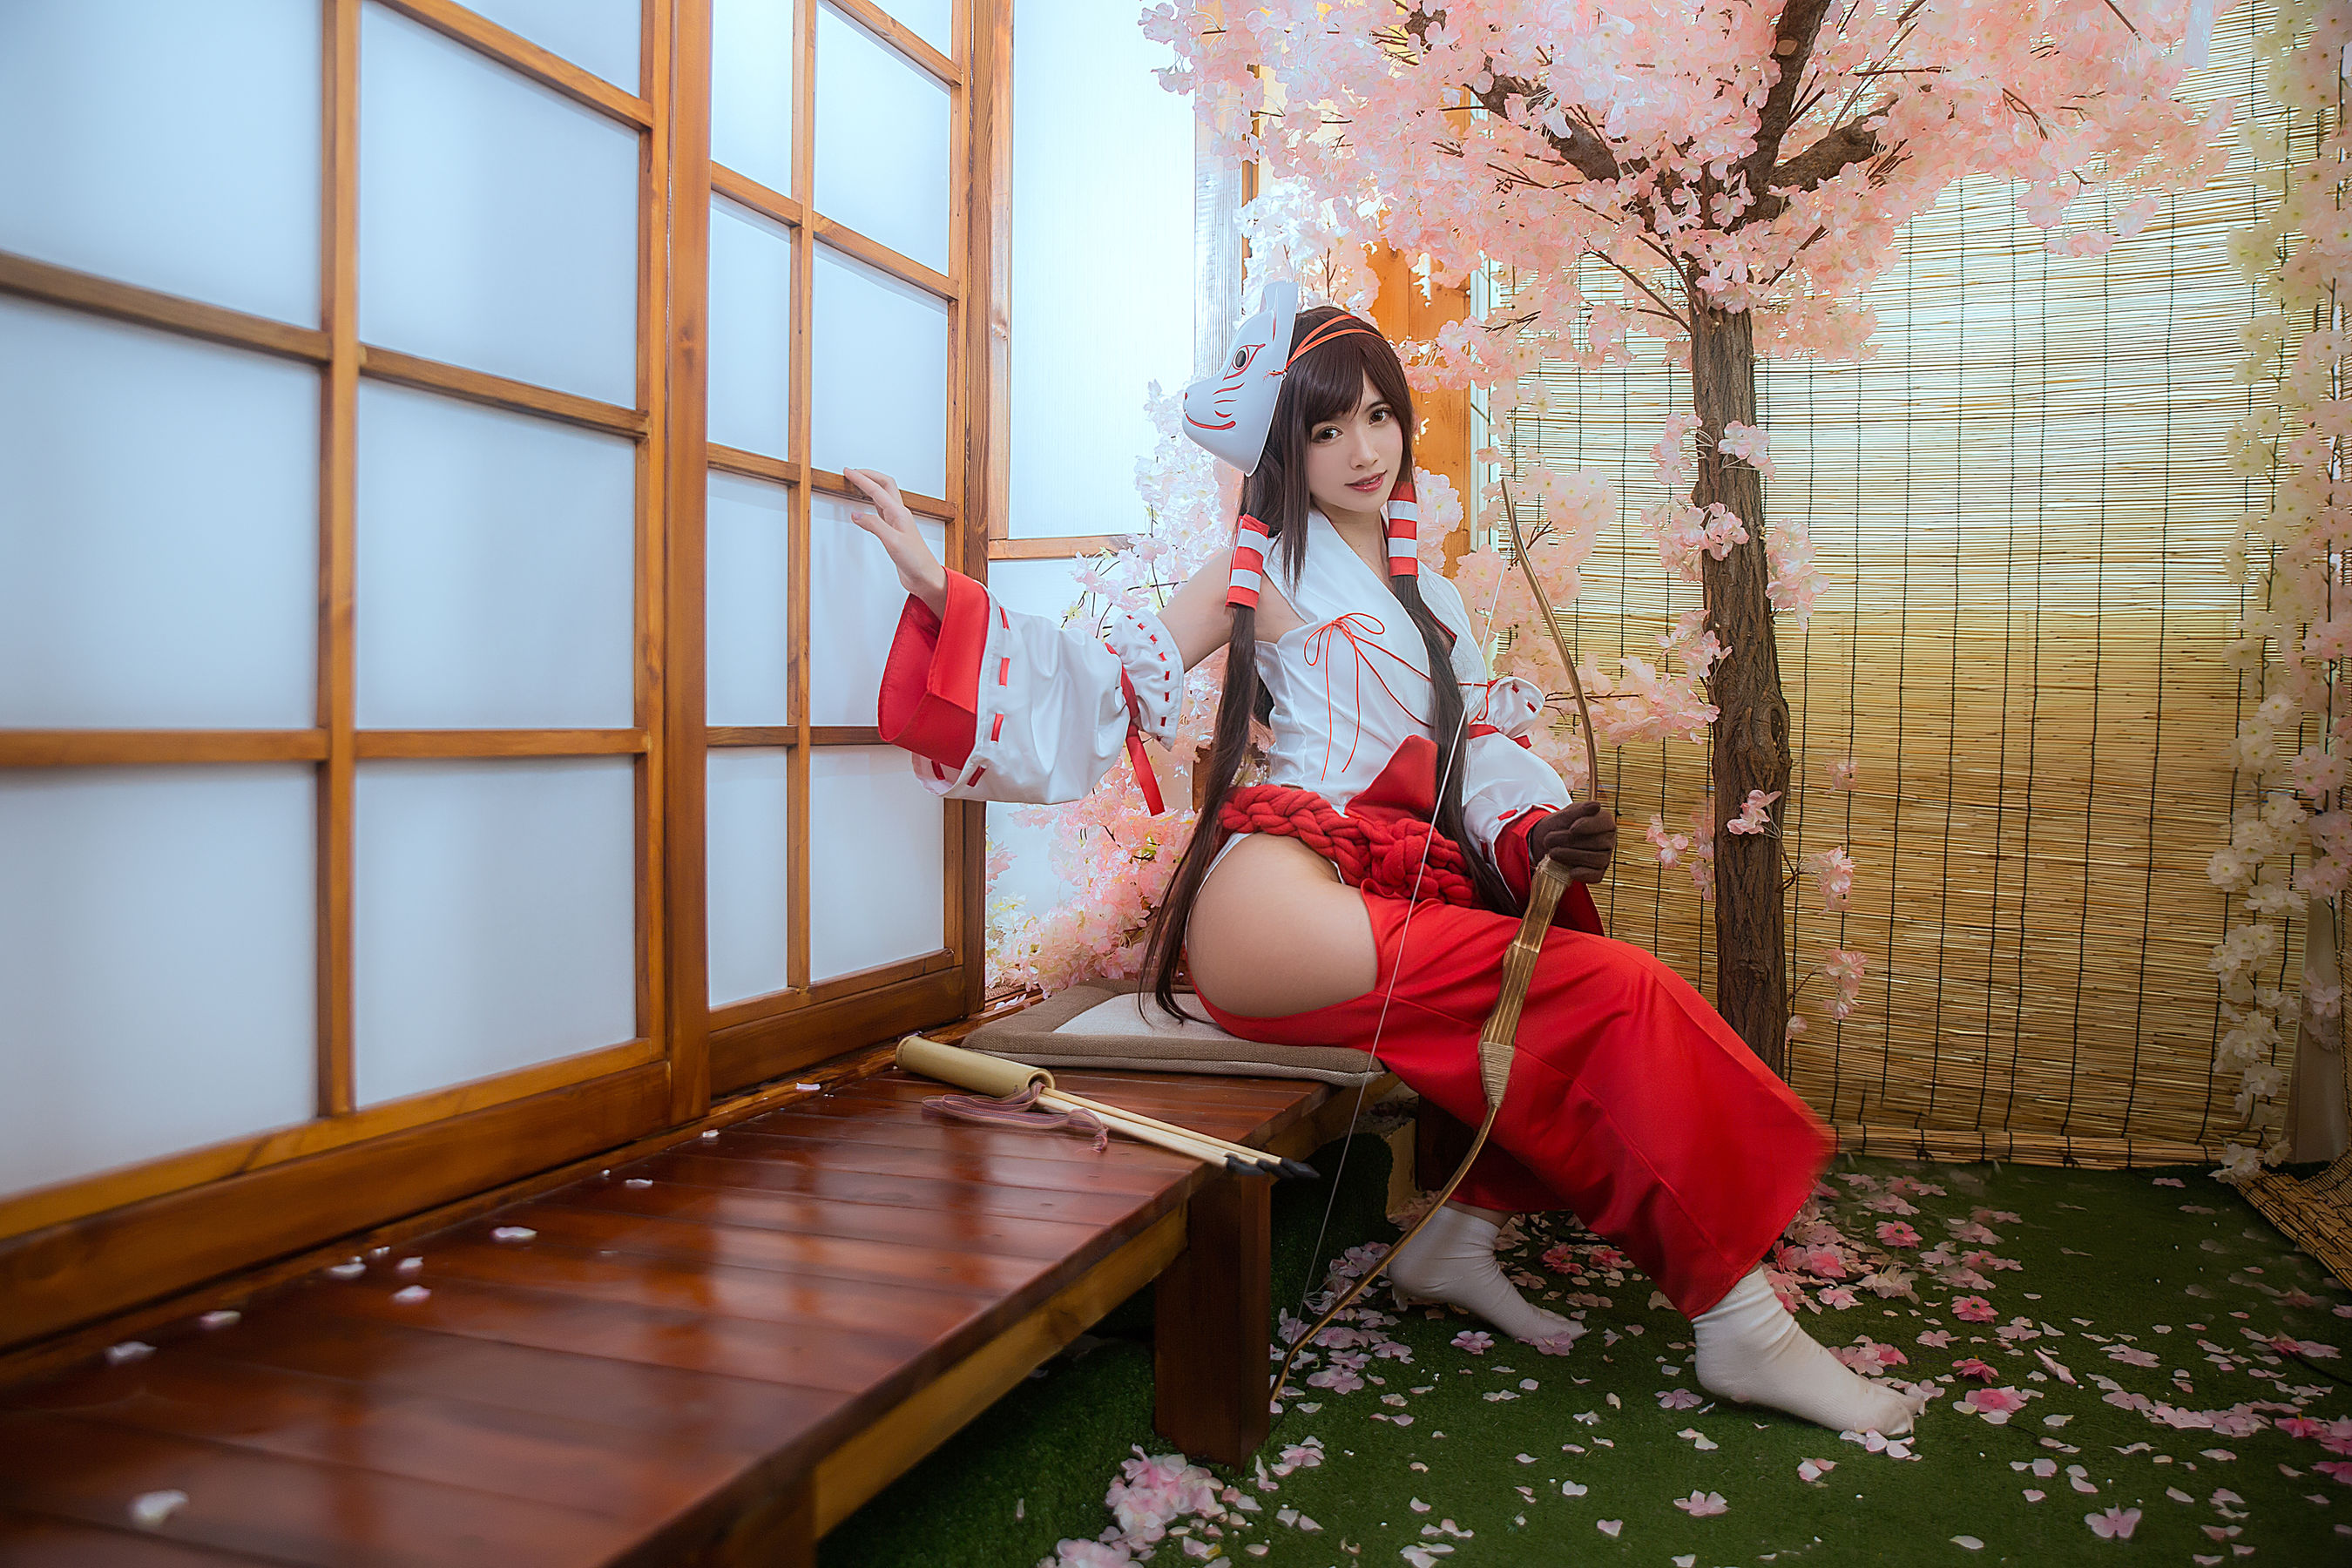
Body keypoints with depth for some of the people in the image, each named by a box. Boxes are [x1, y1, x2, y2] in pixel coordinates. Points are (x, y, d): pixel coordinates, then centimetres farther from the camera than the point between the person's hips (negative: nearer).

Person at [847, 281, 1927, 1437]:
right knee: (1621, 995, -16)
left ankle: (1461, 1238, 4)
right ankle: (1741, 1325, -8)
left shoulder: (1427, 595, 26)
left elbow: (1482, 756, 17)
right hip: (1282, 899, -7)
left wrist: (1545, 831, -4)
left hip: (1401, 896, 7)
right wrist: (944, 592, -6)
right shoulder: (1267, 566, 9)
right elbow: (1111, 684, 4)